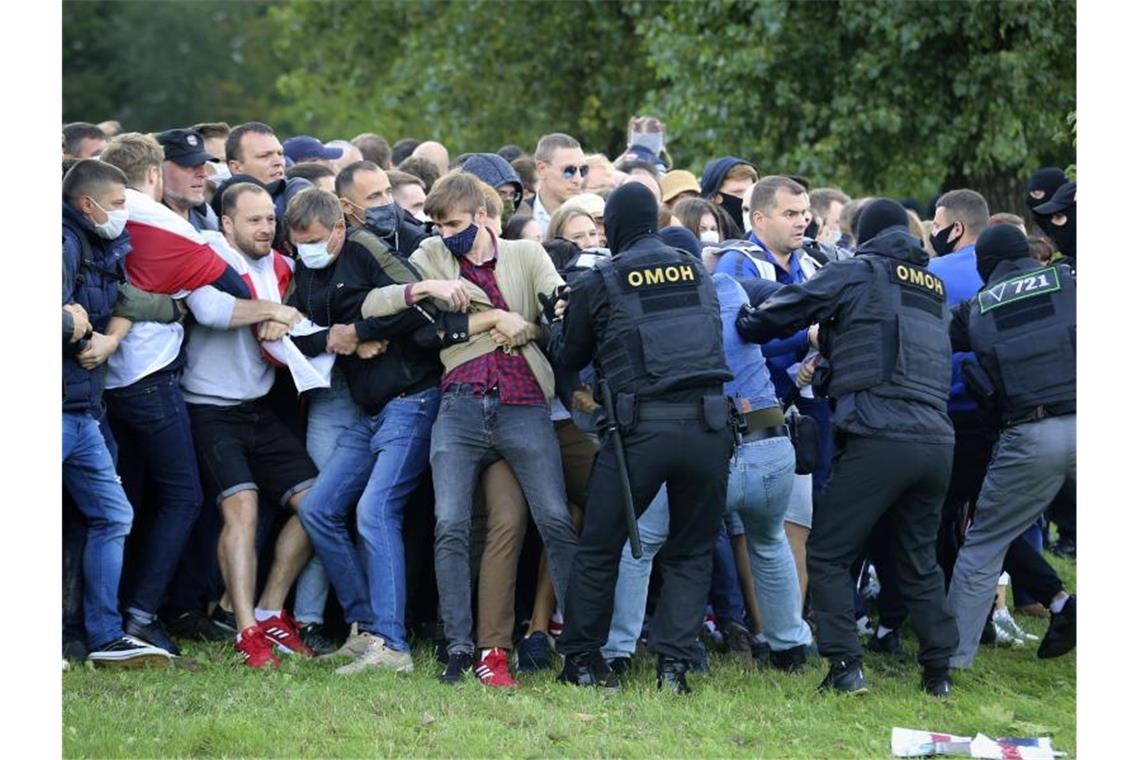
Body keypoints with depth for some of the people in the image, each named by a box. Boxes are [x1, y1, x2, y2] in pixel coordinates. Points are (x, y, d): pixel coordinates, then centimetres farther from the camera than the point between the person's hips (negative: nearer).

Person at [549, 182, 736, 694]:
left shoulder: (599, 282, 3)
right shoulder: (697, 271, 12)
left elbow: (569, 358, 13)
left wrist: (554, 322, 34)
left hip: (642, 426, -3)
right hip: (709, 422, 3)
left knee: (600, 546, 10)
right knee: (692, 551, 11)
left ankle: (581, 657, 15)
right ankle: (674, 662, 2)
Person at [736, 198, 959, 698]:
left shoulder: (856, 273, 5)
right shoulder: (934, 288, 23)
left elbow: (777, 315, 4)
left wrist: (743, 323, 22)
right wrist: (830, 348, 35)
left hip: (878, 437, -6)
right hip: (938, 441, 6)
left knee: (827, 554, 3)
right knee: (919, 560, 18)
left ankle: (845, 667, -7)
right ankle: (939, 672, 16)